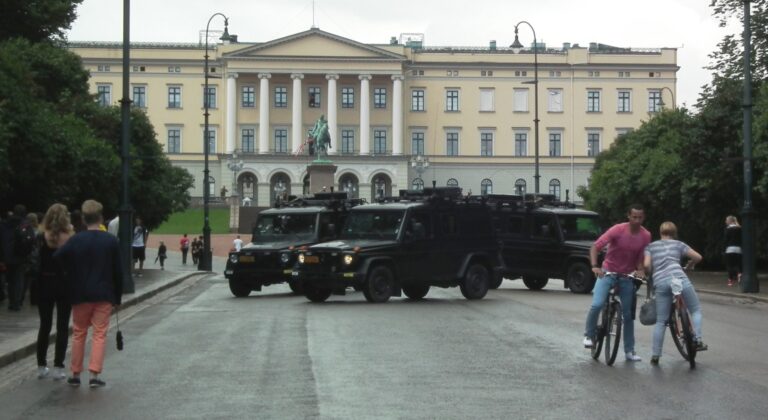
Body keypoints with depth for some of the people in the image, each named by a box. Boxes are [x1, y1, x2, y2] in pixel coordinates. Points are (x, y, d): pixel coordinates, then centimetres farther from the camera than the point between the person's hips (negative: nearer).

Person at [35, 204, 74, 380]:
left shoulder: (42, 238, -6)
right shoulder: (70, 238, -8)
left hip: (45, 284, 1)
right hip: (64, 285, -1)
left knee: (44, 325, 12)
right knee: (62, 327, 5)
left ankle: (41, 366, 16)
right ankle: (58, 367, 2)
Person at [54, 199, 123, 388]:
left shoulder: (75, 240, -5)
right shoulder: (111, 241, -4)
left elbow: (57, 260, -10)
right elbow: (118, 272, -2)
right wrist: (117, 296, 7)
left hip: (80, 294, 1)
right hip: (104, 295, -1)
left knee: (79, 334, 12)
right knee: (99, 334, 3)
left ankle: (75, 374, 16)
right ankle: (94, 374, -5)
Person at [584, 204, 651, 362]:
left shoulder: (646, 236, -9)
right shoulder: (617, 230, -18)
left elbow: (641, 258, -1)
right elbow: (595, 247, -20)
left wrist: (640, 270, -22)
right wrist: (595, 266, -33)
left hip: (627, 277, 3)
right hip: (607, 272, -3)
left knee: (628, 314, 7)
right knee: (597, 305, -22)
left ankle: (629, 351, 16)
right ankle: (589, 335, 1)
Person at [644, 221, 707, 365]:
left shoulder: (651, 246, 22)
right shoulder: (678, 244, 21)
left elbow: (646, 264, 6)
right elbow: (698, 257, 17)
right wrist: (688, 266, 36)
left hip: (660, 283, 1)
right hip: (679, 278, -1)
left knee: (661, 321, 6)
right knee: (696, 310, 17)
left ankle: (655, 355, 3)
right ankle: (698, 340, 1)